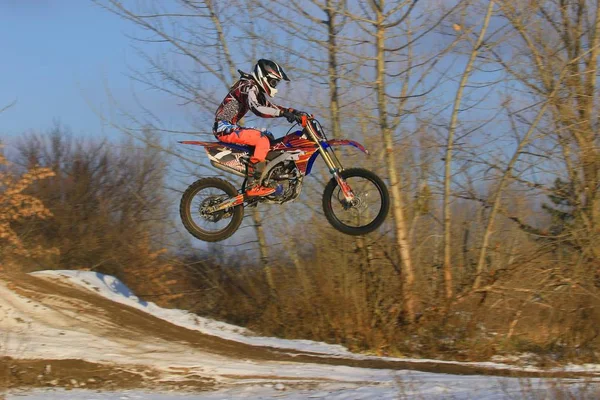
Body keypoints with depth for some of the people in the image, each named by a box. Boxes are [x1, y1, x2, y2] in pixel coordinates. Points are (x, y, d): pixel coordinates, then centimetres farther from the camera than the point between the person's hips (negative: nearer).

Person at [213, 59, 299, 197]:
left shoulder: (256, 89, 17)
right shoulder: (249, 87, -16)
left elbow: (269, 106, 23)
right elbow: (257, 108, -32)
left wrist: (291, 111, 9)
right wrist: (283, 112, -34)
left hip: (231, 127, 11)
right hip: (225, 128, -11)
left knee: (267, 137, 15)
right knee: (263, 140, -22)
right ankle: (254, 186, -28)